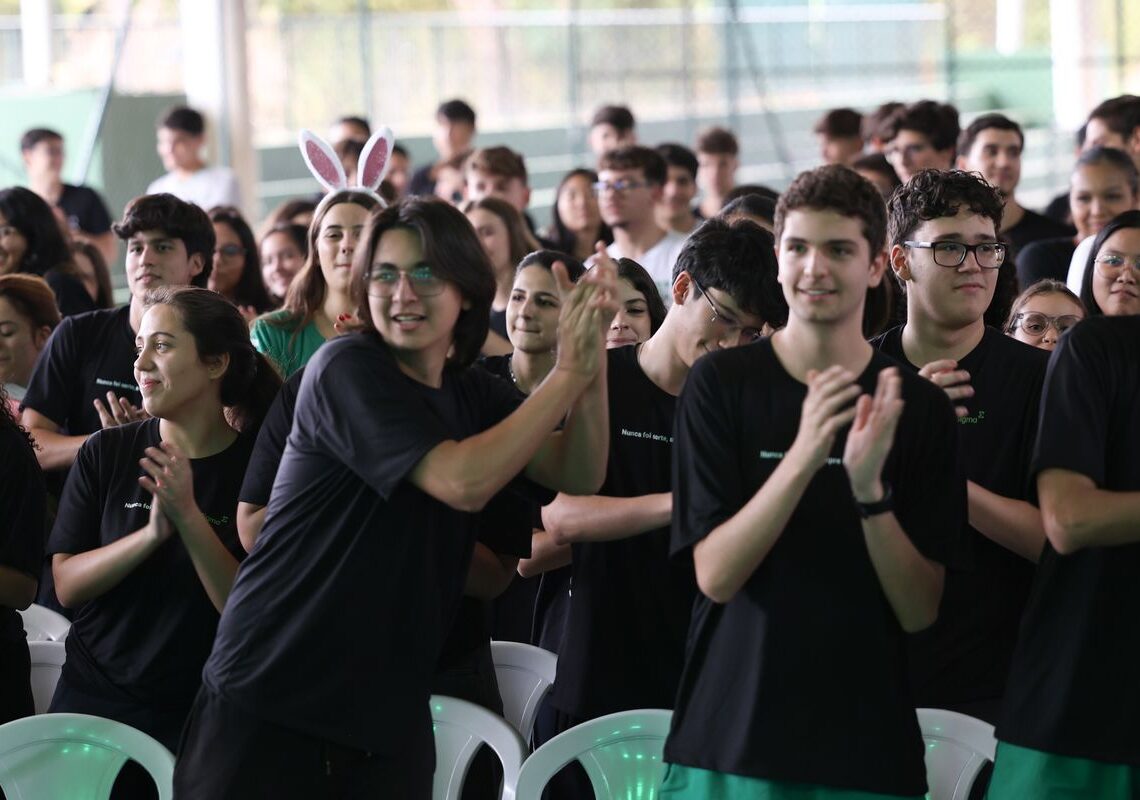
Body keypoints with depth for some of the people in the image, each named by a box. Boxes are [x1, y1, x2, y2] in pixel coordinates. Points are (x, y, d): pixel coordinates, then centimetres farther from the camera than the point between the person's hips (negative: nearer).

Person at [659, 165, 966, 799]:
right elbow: (715, 575, -11)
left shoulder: (919, 407, 0)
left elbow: (921, 611, -4)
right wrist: (804, 456, -24)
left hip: (870, 748, 1)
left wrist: (870, 488, -20)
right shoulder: (721, 384, -3)